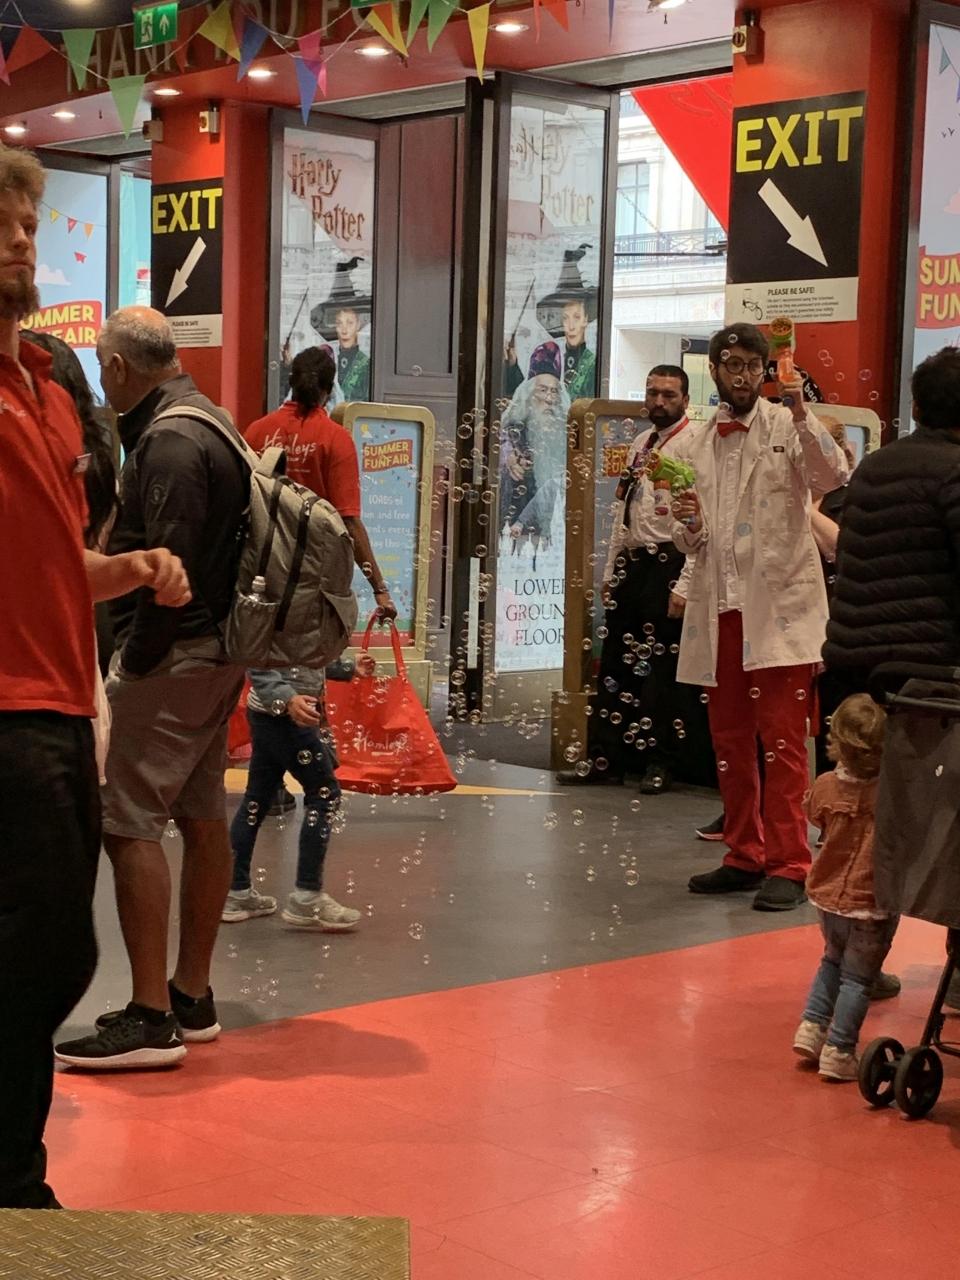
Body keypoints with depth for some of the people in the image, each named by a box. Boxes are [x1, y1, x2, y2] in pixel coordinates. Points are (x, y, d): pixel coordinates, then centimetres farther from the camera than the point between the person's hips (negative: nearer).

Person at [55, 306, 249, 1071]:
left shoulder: (168, 443, -16)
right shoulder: (211, 424, 14)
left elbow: (170, 565, -23)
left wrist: (136, 659, -14)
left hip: (173, 656, -10)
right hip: (216, 652, 10)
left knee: (132, 824, -8)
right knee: (202, 819, 12)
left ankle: (151, 1017, -7)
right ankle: (192, 998, 20)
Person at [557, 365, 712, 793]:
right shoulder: (640, 443, 17)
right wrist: (611, 569, 17)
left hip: (669, 563, -8)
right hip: (632, 562, 8)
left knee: (664, 667, -1)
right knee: (616, 662, 9)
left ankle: (662, 762, 9)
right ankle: (604, 758, 14)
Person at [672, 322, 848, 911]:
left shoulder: (788, 428, 0)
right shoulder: (693, 444, 12)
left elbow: (835, 481, -18)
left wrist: (803, 417, -28)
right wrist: (688, 524, -7)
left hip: (779, 604, -5)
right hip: (718, 606, 5)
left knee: (783, 741, -6)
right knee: (730, 741, 10)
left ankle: (788, 866, -1)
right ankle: (746, 857, 21)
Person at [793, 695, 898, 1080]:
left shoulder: (825, 785, -9)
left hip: (828, 896, 4)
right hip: (871, 904, -4)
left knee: (833, 961, 28)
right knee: (857, 978, 7)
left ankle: (812, 1027, 21)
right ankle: (838, 1053, 9)